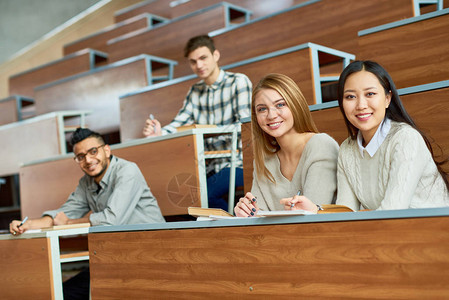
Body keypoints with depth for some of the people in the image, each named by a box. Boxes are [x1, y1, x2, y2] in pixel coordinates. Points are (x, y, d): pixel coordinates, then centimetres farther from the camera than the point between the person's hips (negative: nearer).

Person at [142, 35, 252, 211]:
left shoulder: (238, 82, -5)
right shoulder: (195, 92, 14)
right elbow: (178, 124, 4)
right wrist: (159, 133, -19)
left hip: (238, 163, -6)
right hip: (212, 167, 6)